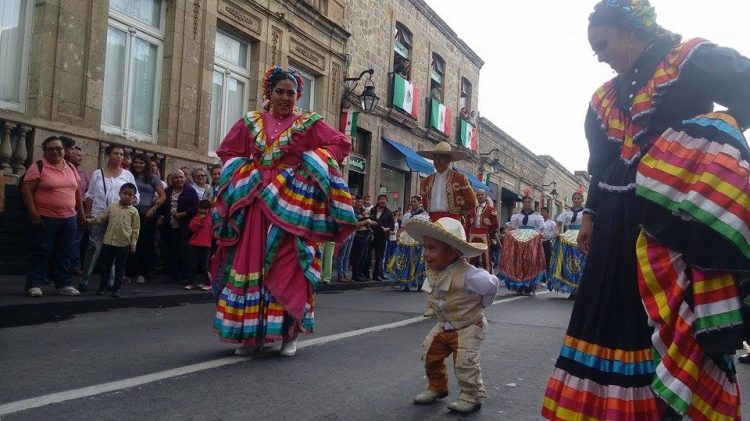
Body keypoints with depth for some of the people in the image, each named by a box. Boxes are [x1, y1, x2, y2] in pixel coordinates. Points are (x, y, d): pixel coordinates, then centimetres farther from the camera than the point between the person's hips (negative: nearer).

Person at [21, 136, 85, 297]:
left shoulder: (70, 168, 12)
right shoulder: (38, 166, -5)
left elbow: (77, 191, 18)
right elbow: (26, 189, -9)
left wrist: (81, 211, 15)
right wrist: (32, 211, -17)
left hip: (69, 219, 5)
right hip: (45, 218, -5)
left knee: (64, 253, 10)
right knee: (40, 253, -1)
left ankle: (64, 284, 18)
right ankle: (34, 285, 6)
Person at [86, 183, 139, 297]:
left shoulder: (133, 211, 1)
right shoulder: (112, 207, 7)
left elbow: (135, 228, 0)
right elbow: (101, 218, 14)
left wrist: (133, 243, -4)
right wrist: (89, 220, 4)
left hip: (123, 244, -2)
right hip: (108, 241, 2)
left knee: (120, 268, 5)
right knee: (105, 265, 11)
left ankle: (117, 288, 14)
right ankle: (102, 287, 23)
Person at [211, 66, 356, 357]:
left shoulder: (309, 124, 5)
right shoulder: (250, 123, 12)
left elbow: (342, 144, 4)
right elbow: (227, 152, 19)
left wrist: (311, 161, -7)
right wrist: (246, 173, 1)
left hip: (293, 205, -3)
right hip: (255, 202, 3)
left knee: (289, 267, -5)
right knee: (251, 264, 1)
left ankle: (288, 333, 5)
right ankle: (251, 333, 10)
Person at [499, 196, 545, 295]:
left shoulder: (537, 216, 12)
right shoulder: (516, 215, 16)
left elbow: (540, 228, 5)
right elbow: (511, 227, 9)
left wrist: (540, 234, -14)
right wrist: (507, 232, -9)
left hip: (532, 240, -1)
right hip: (517, 239, 1)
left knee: (530, 261, -7)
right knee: (518, 261, -4)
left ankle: (528, 287, -2)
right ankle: (519, 287, 5)